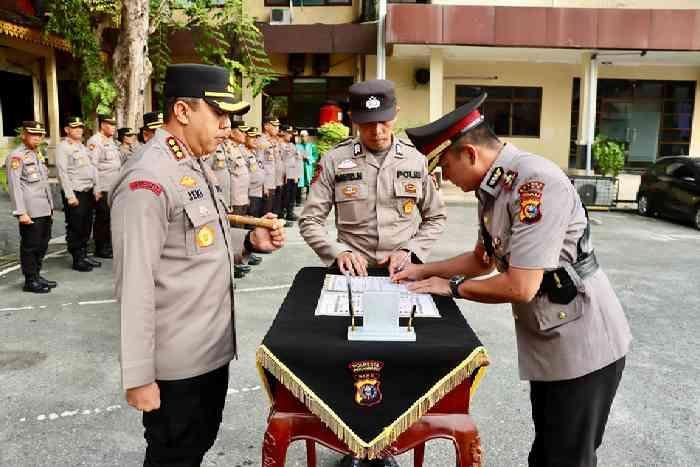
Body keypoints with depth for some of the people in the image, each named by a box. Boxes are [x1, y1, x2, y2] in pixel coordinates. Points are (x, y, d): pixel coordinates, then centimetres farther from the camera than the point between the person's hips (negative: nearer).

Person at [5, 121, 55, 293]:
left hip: (44, 209, 8)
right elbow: (14, 186, -14)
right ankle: (30, 281, 12)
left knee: (42, 244, 15)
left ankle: (37, 275, 27)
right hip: (30, 211, -8)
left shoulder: (38, 154, 17)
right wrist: (21, 212, -19)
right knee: (30, 246, 2)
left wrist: (50, 204, 18)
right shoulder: (16, 156, -9)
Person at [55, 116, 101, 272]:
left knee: (86, 226, 12)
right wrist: (70, 195, -18)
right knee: (75, 228, -1)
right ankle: (77, 260, 6)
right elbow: (63, 172, -13)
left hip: (88, 191, 7)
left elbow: (91, 168, 19)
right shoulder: (63, 147, -7)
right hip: (74, 193, -7)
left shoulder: (82, 146, 17)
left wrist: (95, 189, 12)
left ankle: (84, 255, 22)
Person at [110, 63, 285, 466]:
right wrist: (138, 376, -19)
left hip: (213, 347, 9)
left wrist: (249, 241, 0)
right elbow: (134, 286, -23)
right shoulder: (147, 180, -22)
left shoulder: (199, 166, 9)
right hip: (177, 363, -8)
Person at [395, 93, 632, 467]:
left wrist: (452, 287, -12)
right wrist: (425, 271, 10)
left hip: (582, 345, -9)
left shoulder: (535, 182, -25)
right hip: (549, 343, 9)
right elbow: (483, 258, 20)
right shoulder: (494, 188, 4)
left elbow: (520, 287, -28)